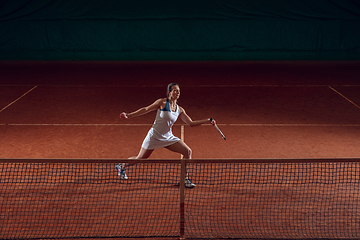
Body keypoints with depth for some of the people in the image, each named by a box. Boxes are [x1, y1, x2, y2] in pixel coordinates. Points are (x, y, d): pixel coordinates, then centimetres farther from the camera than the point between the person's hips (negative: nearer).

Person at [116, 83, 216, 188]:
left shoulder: (179, 110, 3)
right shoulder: (162, 102, -11)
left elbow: (191, 123, 5)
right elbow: (146, 110, -9)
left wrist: (208, 120, -1)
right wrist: (128, 115, -14)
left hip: (168, 138, 5)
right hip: (154, 136, -5)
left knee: (188, 151, -9)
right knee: (140, 159, 3)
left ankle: (185, 179, 1)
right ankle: (121, 166, 34)